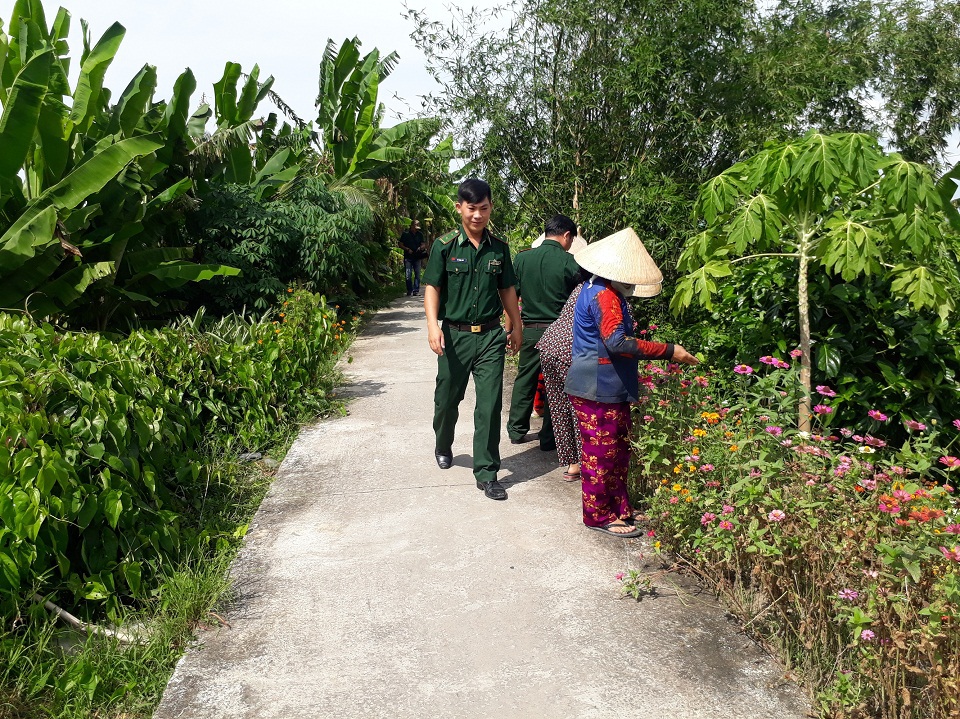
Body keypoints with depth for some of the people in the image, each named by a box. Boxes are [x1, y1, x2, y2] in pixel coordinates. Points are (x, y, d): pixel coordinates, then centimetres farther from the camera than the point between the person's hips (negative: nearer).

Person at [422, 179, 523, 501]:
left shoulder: (499, 248, 5)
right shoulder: (445, 246, -4)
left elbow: (507, 290, 14)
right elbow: (432, 287, -7)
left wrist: (516, 326, 16)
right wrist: (433, 325, -19)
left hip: (490, 335, 2)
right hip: (455, 335, -1)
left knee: (490, 404, -2)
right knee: (447, 399, 14)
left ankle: (486, 473, 8)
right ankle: (443, 447, 44)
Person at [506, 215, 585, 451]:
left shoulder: (522, 258, -2)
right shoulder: (570, 262, -11)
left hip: (531, 331, 3)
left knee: (524, 380, 17)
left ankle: (516, 431, 26)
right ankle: (549, 439, 16)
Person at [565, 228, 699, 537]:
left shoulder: (599, 289, 14)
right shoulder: (604, 296, -19)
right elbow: (617, 342, -30)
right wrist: (668, 351, -26)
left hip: (610, 389, 11)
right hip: (598, 390, -11)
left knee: (619, 450, 16)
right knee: (601, 452, 0)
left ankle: (619, 508, 27)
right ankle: (599, 515, 12)